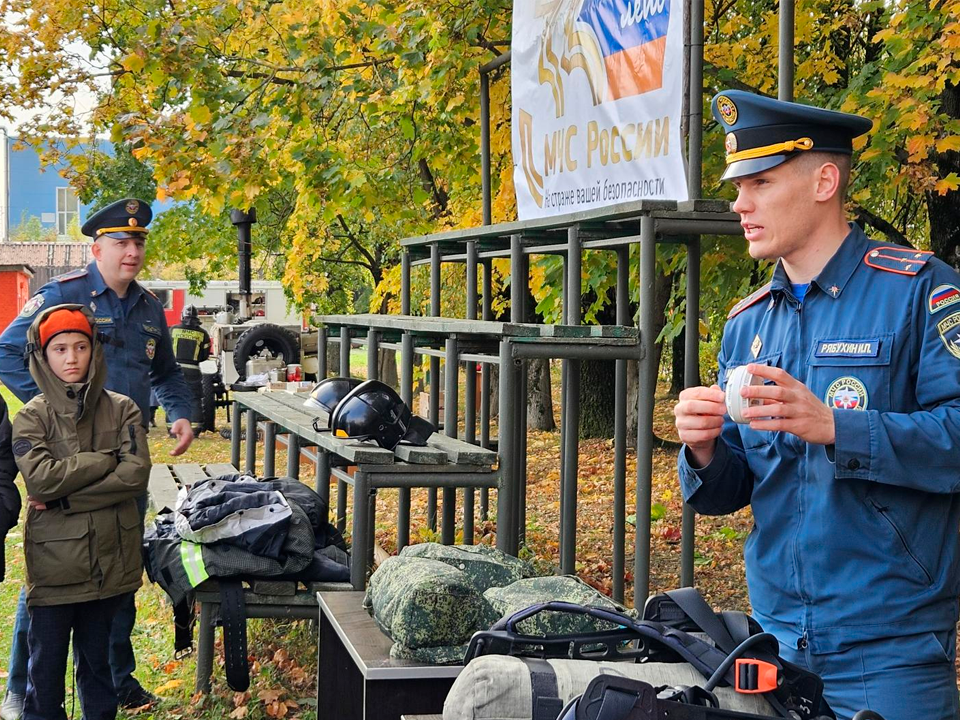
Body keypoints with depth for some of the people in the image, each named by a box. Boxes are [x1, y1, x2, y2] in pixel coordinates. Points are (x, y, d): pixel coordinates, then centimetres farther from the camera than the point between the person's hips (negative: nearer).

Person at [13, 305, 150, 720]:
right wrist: (106, 459, -14)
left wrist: (64, 498, -15)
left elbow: (136, 475, -11)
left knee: (97, 658, 16)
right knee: (46, 662, 7)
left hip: (110, 558, 2)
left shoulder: (121, 409, 1)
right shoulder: (31, 418, -3)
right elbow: (40, 478, -19)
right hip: (54, 563, -2)